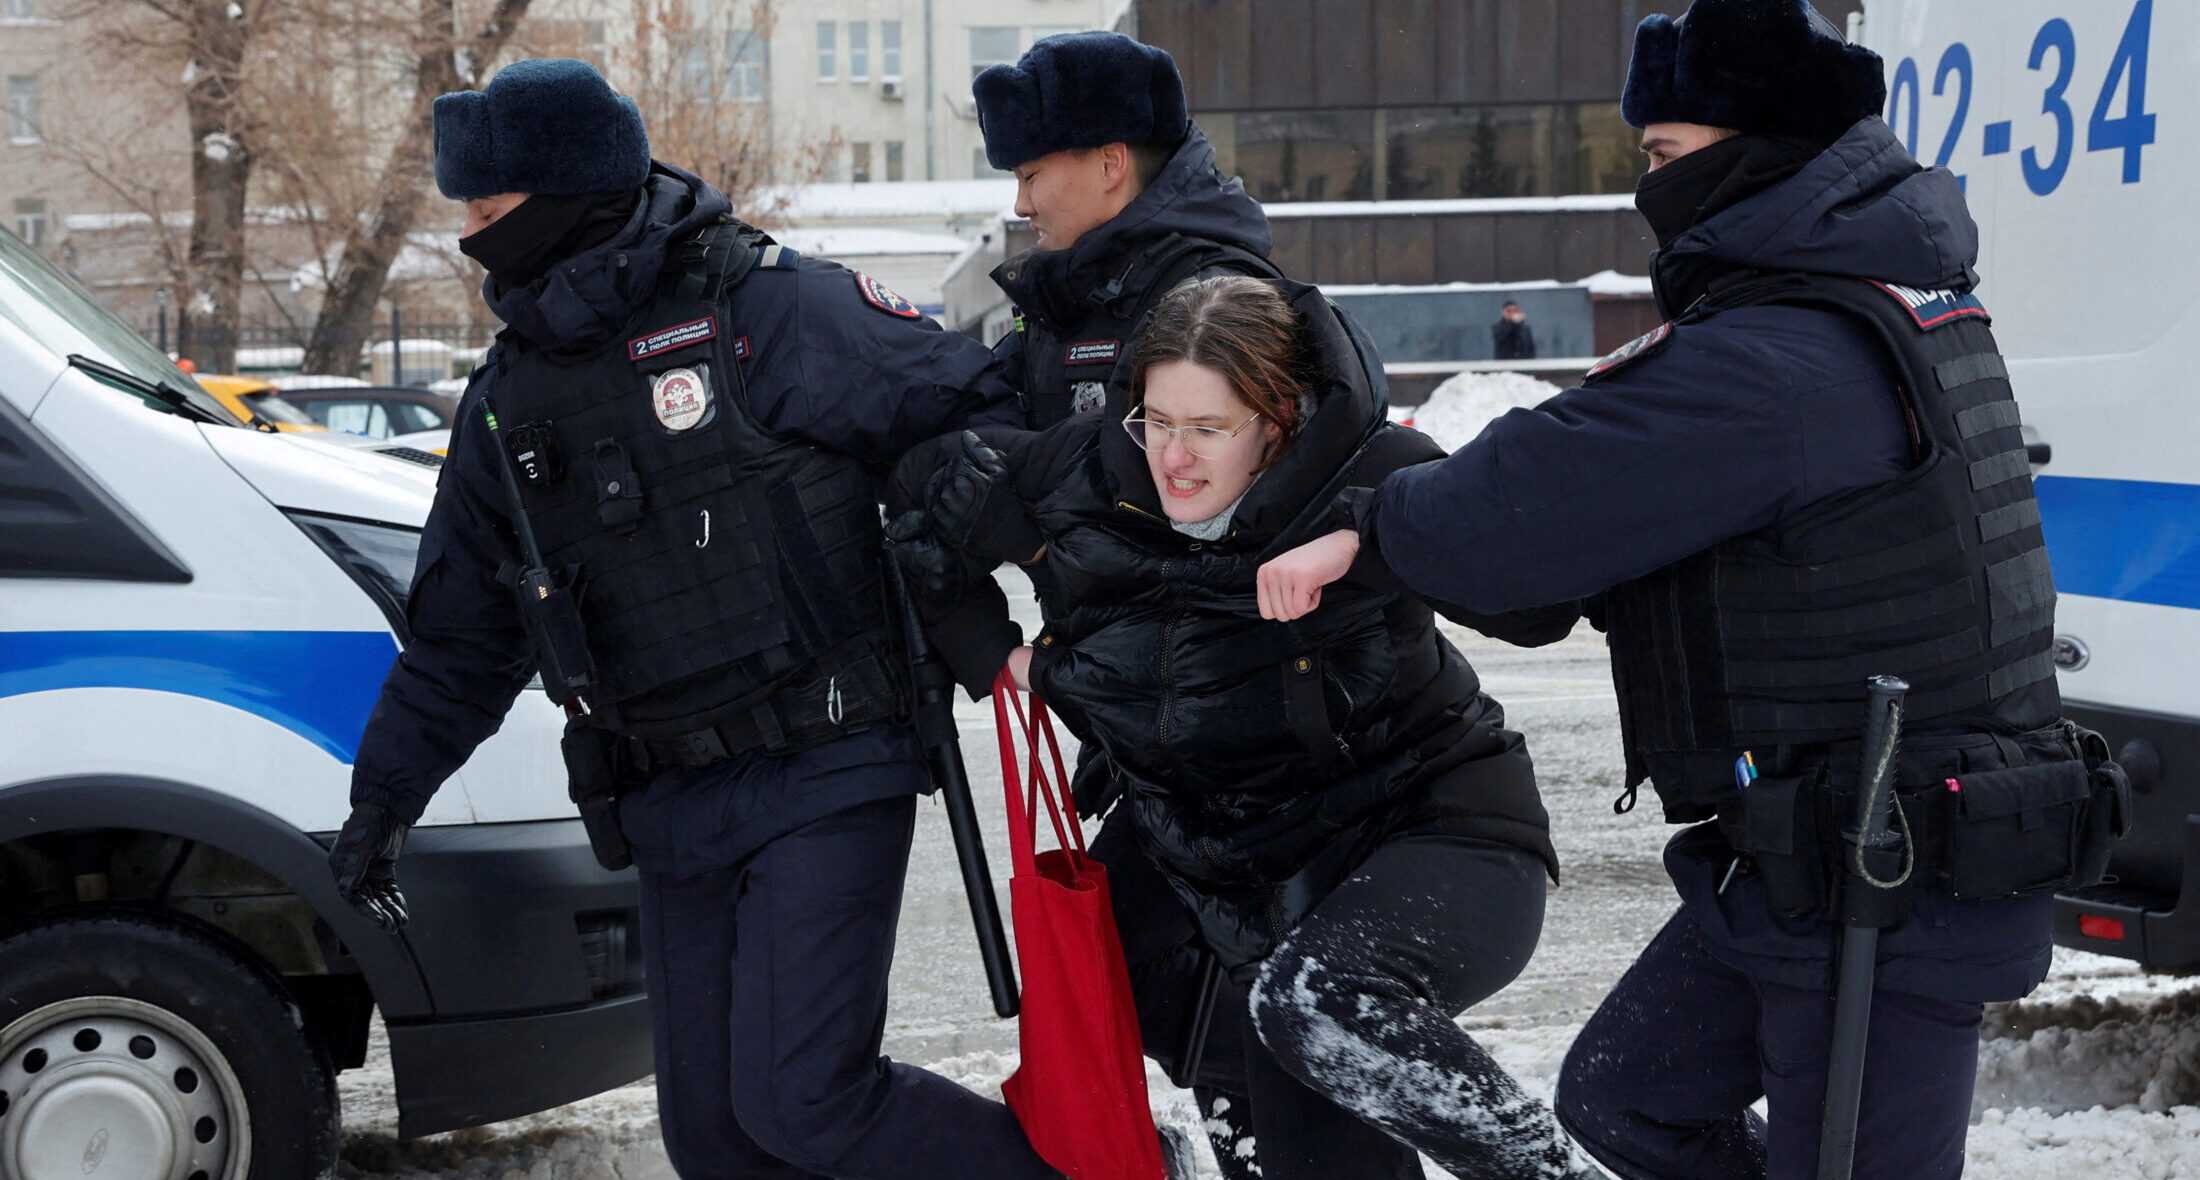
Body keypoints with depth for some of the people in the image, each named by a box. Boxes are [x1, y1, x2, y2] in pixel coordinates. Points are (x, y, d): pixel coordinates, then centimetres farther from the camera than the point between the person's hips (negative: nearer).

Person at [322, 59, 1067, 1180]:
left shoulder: (764, 308, -10)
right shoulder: (509, 398, 11)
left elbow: (968, 408, -6)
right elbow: (461, 630, 18)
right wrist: (385, 793, 15)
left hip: (825, 776, -7)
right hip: (676, 811, 7)